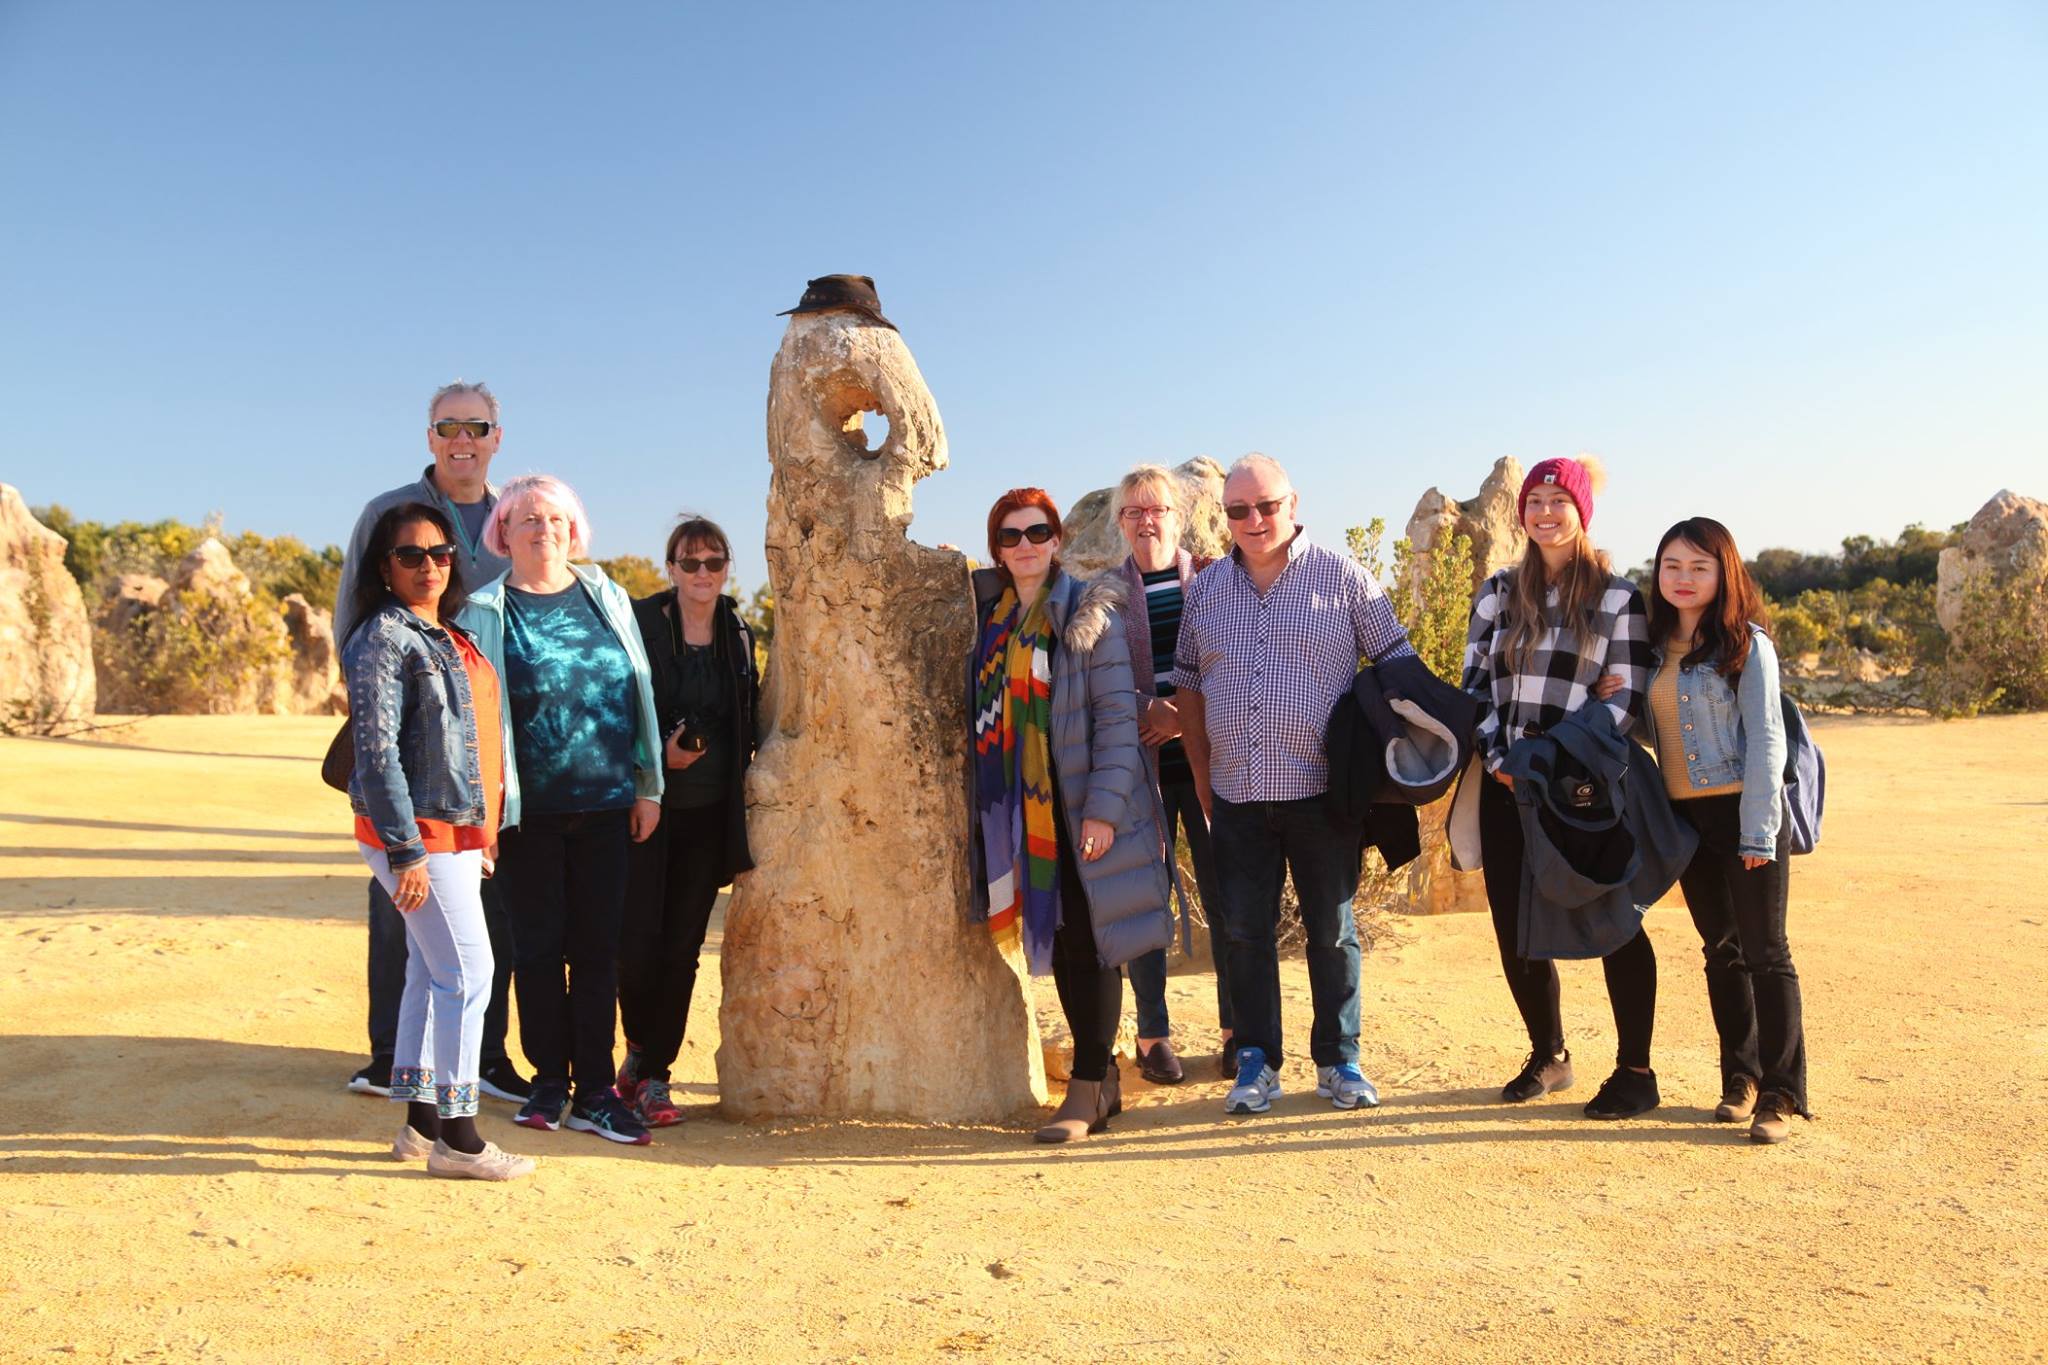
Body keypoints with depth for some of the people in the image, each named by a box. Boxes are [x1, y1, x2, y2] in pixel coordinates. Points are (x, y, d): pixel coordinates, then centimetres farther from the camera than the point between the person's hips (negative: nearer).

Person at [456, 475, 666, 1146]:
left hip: (605, 803, 2)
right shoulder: (484, 611, 2)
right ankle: (549, 1080, 23)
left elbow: (640, 691, 11)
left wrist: (648, 786, 8)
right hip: (530, 810, -2)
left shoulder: (608, 598, 9)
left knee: (597, 948, 4)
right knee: (539, 947, 6)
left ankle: (595, 1091, 13)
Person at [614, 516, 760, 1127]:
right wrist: (658, 754, -17)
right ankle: (640, 1050, 22)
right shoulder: (638, 624, -4)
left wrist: (741, 787, 5)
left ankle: (652, 1074, 18)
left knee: (681, 948, 4)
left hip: (710, 816, 3)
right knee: (636, 942, -6)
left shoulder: (739, 635, 9)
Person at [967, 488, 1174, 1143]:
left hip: (1081, 808, -5)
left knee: (1087, 940, -3)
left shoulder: (1089, 613, -5)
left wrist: (1104, 807, -16)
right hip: (1021, 811, 5)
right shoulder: (990, 616, 12)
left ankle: (1087, 1091, 4)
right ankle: (1102, 1078, 20)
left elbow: (1118, 715, -11)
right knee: (1053, 941, 8)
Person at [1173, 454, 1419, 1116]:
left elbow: (1396, 661, 2)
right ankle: (1258, 1063, 19)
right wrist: (1202, 778, 9)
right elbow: (1188, 683, 13)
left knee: (1332, 929, 8)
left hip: (1321, 790, -3)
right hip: (1236, 794, 3)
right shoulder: (1206, 588, 8)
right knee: (1244, 931, 7)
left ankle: (1339, 1061, 22)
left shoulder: (1341, 576, -1)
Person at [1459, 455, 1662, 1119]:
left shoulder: (1617, 596, 0)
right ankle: (1547, 1056, 27)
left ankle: (1635, 1072, 15)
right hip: (1508, 787, 4)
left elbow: (1630, 697, -6)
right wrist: (1495, 752, -6)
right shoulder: (1499, 592, 12)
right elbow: (1474, 681, 10)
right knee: (1514, 927, 8)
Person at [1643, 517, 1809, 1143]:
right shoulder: (1655, 646, 10)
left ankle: (1781, 1092, 6)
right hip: (1686, 814, 6)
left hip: (1742, 810, -6)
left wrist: (1759, 830, -15)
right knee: (1721, 950, 13)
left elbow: (1765, 738, -12)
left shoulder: (1745, 643, -7)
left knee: (1765, 952, -2)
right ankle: (1741, 1075, 24)